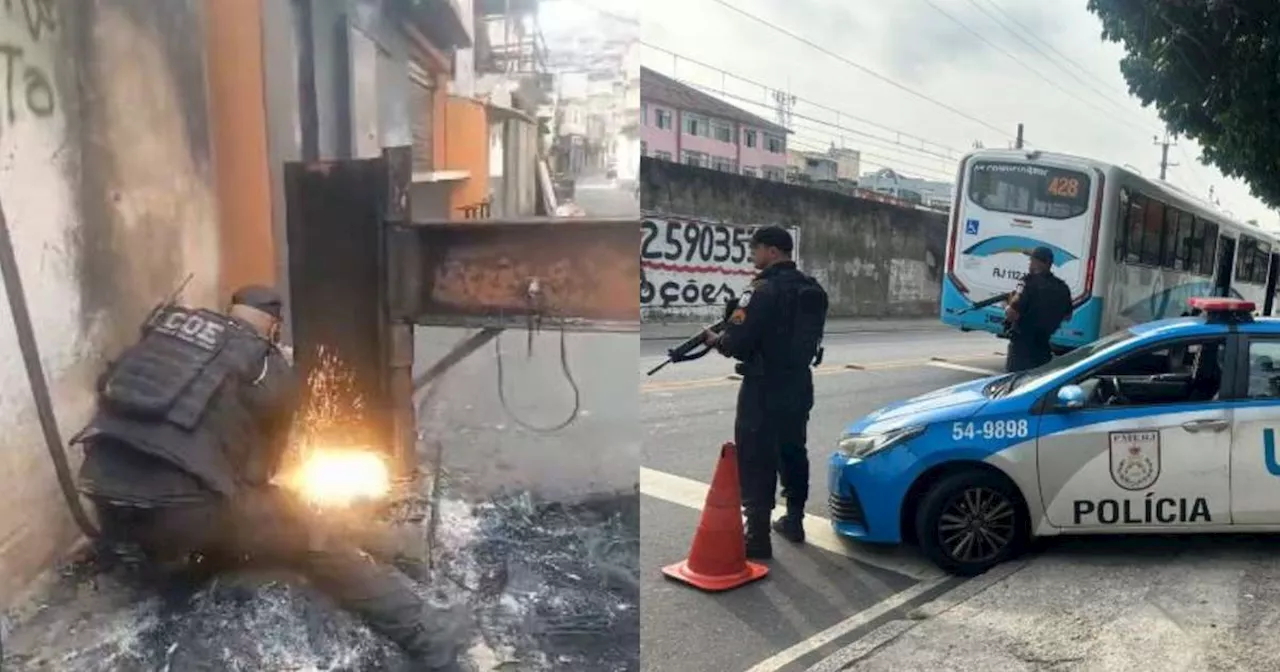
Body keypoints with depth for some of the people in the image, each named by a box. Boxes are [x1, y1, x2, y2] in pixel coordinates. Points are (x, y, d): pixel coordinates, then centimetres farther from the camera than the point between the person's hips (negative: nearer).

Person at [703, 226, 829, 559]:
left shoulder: (764, 290, -19)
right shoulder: (812, 289, 8)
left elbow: (738, 341, -22)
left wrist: (715, 340, -1)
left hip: (764, 389, -8)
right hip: (798, 386, 9)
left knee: (756, 461, -1)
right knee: (793, 452, 19)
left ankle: (758, 536, 2)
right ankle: (794, 521, 32)